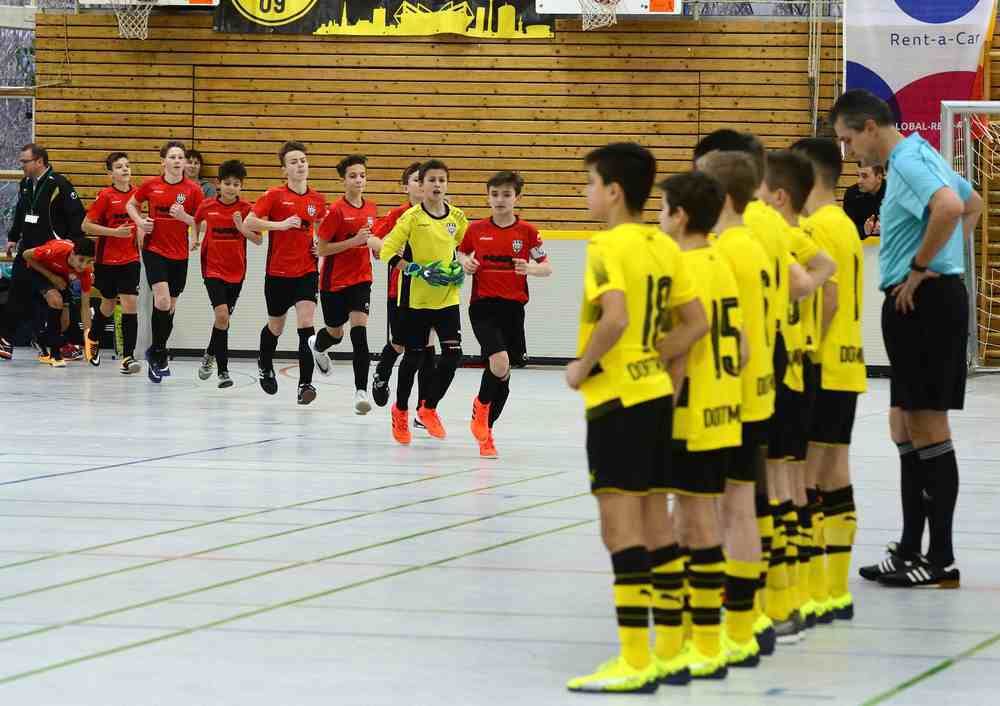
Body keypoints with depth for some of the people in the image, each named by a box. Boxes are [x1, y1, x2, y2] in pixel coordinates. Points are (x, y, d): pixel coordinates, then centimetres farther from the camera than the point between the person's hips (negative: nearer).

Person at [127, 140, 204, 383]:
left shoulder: (192, 189, -4)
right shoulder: (151, 185, -2)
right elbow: (131, 205, 15)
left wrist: (184, 216, -19)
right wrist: (140, 221, -4)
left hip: (179, 254, 2)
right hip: (154, 250, -2)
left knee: (170, 307, 11)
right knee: (162, 300, -19)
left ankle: (156, 354, 29)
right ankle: (159, 353, -3)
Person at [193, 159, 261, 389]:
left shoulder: (246, 209, -5)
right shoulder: (207, 207, -4)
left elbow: (258, 240, -5)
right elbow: (197, 221, 19)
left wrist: (242, 228, -20)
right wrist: (196, 238, 4)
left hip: (236, 272, 2)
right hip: (213, 269, -2)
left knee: (224, 318, 13)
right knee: (222, 316, -16)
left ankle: (210, 356, 40)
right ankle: (223, 371, -12)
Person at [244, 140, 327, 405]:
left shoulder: (317, 200, 4)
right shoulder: (274, 195, -8)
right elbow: (248, 223, -14)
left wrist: (320, 245, 6)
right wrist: (280, 224, -24)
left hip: (306, 271, 1)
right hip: (278, 272, -1)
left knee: (306, 322, -15)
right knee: (276, 326, 15)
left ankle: (305, 384, -17)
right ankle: (265, 365, 46)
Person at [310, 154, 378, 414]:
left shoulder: (371, 208, 1)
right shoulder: (336, 210, -15)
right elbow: (322, 249, -14)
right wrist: (354, 241, -24)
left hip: (361, 279, 3)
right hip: (334, 281, -3)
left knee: (359, 331, -14)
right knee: (335, 333, 15)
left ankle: (361, 391, -16)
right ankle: (317, 346, 54)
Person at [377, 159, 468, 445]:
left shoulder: (457, 217, 3)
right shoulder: (412, 217, -9)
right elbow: (387, 252, -12)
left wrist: (460, 270, 2)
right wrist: (420, 271, -20)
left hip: (448, 296, 3)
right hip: (415, 298, -3)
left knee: (453, 353, -7)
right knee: (414, 356, 5)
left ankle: (429, 408, 14)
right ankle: (401, 410, 29)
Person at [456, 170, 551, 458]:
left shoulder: (527, 231, 0)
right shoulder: (476, 230, 2)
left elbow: (547, 268, 4)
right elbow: (461, 253, 20)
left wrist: (531, 268, -16)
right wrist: (465, 263, -2)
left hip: (513, 308, 2)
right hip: (483, 306, -2)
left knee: (502, 375, 8)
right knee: (500, 363, -23)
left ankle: (486, 430, 25)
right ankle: (481, 405, 7)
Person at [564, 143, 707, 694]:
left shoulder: (607, 247, -14)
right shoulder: (663, 247, 9)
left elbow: (615, 318, -28)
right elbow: (696, 322, 9)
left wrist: (582, 365, -14)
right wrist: (654, 362, 11)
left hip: (617, 399, -8)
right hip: (655, 395, 8)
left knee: (621, 527, -6)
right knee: (655, 524, 14)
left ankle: (634, 662, -6)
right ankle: (669, 653, 18)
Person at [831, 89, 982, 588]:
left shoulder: (907, 163, -15)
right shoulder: (920, 156, 17)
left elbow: (949, 208, -34)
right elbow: (973, 204, 31)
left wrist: (919, 269, -22)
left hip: (922, 300, -11)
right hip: (923, 303, 11)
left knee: (927, 426, -6)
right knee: (905, 426, 14)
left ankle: (942, 560, -3)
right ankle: (911, 551, 19)